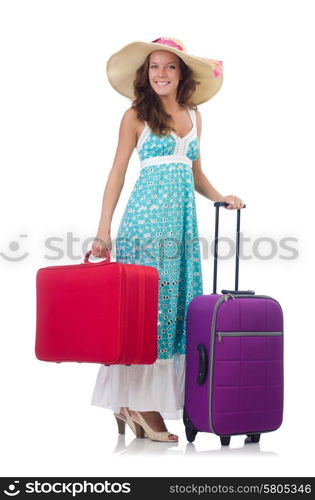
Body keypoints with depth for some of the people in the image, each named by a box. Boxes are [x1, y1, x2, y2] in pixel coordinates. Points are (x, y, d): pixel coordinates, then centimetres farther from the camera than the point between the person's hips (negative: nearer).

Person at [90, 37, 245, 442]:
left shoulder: (193, 115, 16)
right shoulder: (136, 116, 2)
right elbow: (117, 173, 0)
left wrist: (221, 199, 5)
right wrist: (103, 232, -6)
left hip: (183, 219, 6)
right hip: (146, 215, -5)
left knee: (175, 303, 3)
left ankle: (145, 404, 9)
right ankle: (139, 405, -1)